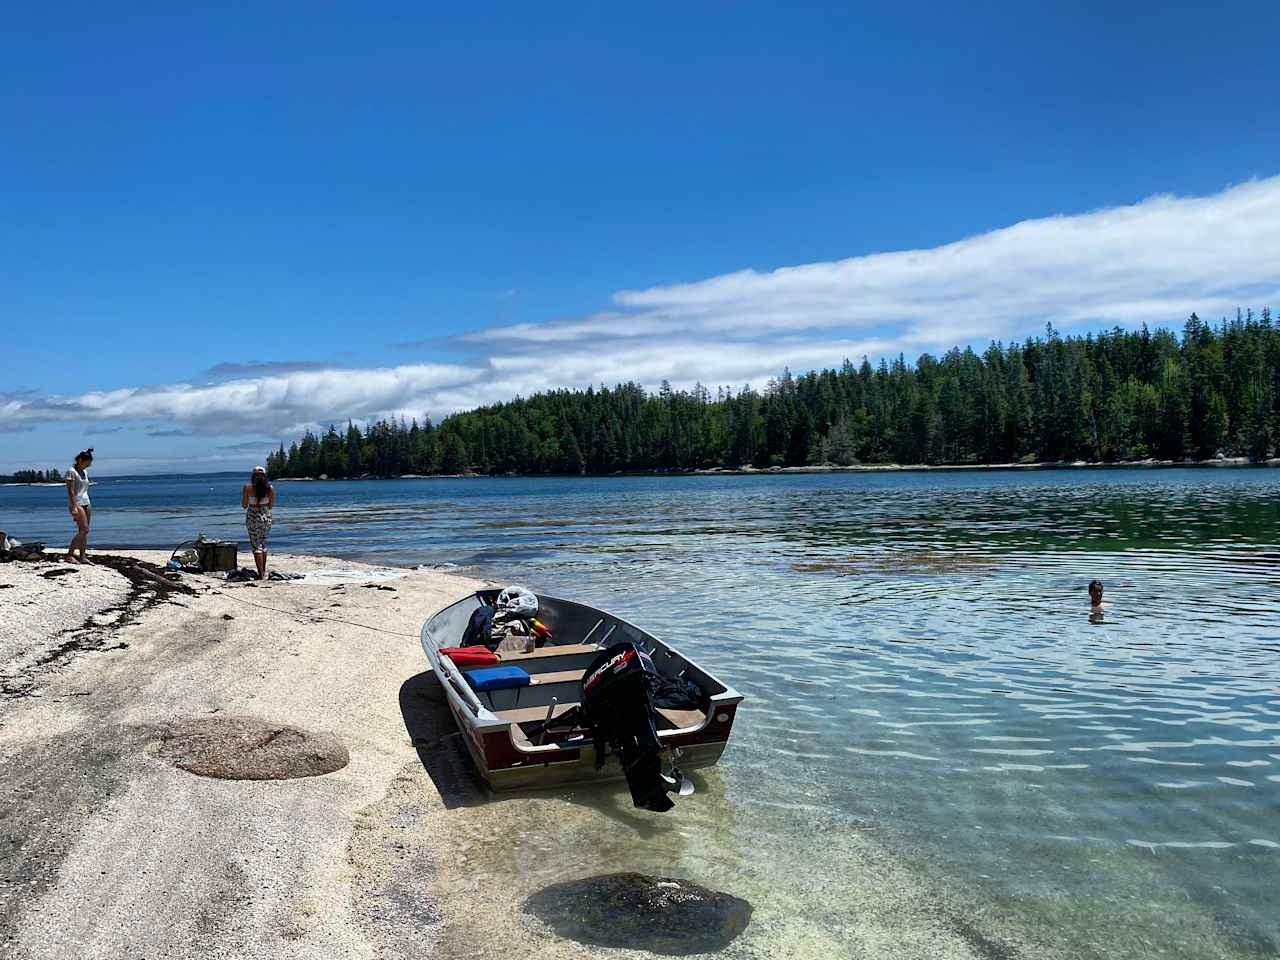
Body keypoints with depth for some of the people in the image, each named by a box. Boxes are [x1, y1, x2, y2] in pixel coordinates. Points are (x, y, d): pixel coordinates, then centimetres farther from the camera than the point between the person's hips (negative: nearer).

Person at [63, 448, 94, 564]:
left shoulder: (85, 472, 13)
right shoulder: (71, 472, -10)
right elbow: (70, 491, -15)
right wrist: (74, 507, -21)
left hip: (86, 503, 8)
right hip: (76, 503, -8)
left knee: (83, 531, 4)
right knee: (84, 529, -14)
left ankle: (83, 557, 5)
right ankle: (69, 555, -9)